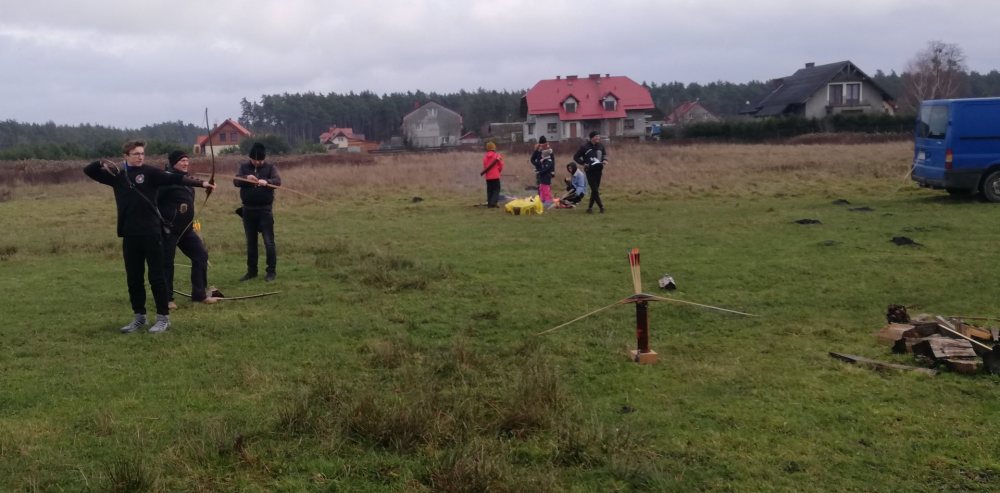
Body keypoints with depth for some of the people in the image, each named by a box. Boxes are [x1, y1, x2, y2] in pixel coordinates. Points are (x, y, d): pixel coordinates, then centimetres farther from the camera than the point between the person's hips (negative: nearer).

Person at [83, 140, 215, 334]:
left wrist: (201, 183, -26)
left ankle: (163, 317, 10)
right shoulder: (117, 175, 9)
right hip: (130, 235, 4)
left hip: (151, 233, -4)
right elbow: (88, 170, 14)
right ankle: (139, 317, 24)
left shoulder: (150, 172, -2)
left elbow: (175, 178, -14)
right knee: (133, 278, 11)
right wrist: (102, 163, -8)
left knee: (156, 276, 1)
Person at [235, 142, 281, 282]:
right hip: (248, 210, 3)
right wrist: (246, 178, -29)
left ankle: (271, 271, 5)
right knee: (251, 242, 11)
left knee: (269, 241, -2)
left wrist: (266, 182, -37)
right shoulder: (244, 167, 4)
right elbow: (236, 181, -9)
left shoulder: (270, 167, -2)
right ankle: (251, 271, 21)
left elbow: (278, 181, -17)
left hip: (265, 210, -3)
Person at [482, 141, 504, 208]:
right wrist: (499, 171, 18)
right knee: (496, 190, 1)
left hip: (488, 176, 4)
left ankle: (489, 203, 8)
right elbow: (501, 165, -1)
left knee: (489, 190, 11)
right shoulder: (497, 155, -7)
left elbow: (484, 166, 8)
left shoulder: (485, 156, 3)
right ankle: (493, 203, -13)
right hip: (495, 176, -4)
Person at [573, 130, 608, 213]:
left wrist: (605, 159, 2)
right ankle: (601, 206, -5)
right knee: (594, 189, -10)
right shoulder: (585, 147, -8)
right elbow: (576, 157, 0)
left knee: (595, 189, 7)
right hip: (590, 171, -5)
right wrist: (583, 163, -13)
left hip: (598, 170, 5)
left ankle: (590, 207, 16)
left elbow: (604, 153, 24)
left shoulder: (600, 146, 5)